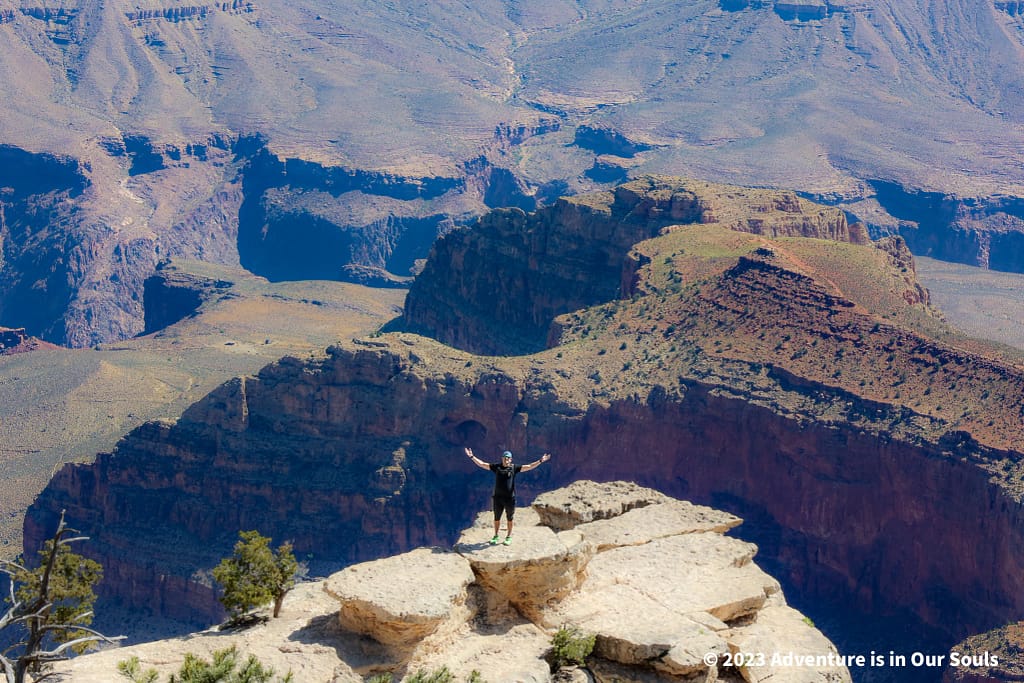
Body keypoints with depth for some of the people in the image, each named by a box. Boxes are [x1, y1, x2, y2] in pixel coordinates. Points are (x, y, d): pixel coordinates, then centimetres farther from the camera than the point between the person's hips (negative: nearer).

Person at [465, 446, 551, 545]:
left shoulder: (514, 468, -2)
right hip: (498, 497, 2)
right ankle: (495, 536, 27)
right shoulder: (496, 467, 3)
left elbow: (528, 467, -6)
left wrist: (540, 461, -15)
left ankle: (509, 537, 24)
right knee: (496, 518, 12)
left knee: (509, 518, 10)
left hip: (510, 498, -1)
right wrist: (472, 457, 1)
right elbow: (482, 464, 5)